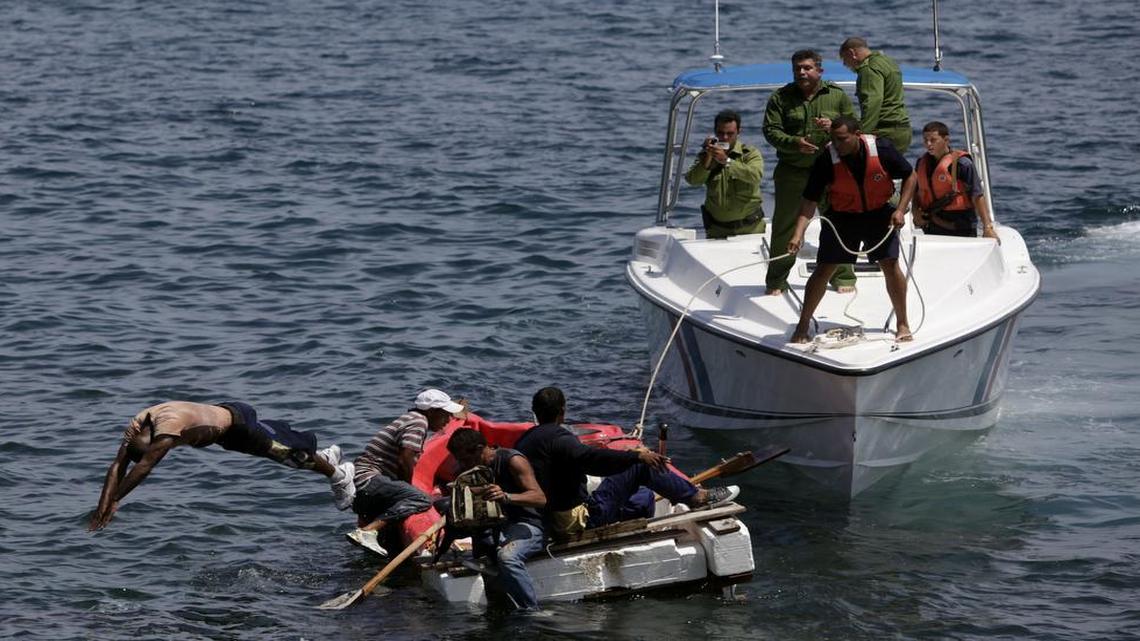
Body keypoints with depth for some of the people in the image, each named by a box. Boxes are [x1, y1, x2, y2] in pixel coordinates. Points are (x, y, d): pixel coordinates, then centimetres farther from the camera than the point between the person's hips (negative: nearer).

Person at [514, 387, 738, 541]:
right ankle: (697, 497, 3)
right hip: (578, 520, -10)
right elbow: (591, 458, -33)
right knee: (640, 465, -8)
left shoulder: (523, 441, 13)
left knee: (643, 497, 23)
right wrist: (635, 455, -34)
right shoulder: (556, 437, -16)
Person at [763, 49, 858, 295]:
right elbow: (771, 131, -3)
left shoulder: (837, 96, 6)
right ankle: (776, 281, 13)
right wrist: (794, 143, -20)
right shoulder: (780, 98, 4)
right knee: (784, 228, 3)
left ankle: (843, 277, 15)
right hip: (792, 172, 0)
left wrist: (834, 128, -15)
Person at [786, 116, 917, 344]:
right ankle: (802, 326, 10)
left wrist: (900, 209, -14)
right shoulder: (827, 160, -22)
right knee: (823, 270, -3)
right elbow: (810, 200, -17)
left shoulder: (881, 149, -22)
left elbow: (910, 176, -5)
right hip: (842, 217, 0)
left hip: (878, 214, 0)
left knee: (890, 265, -9)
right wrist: (798, 233, -29)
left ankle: (902, 324, 7)